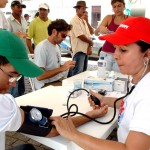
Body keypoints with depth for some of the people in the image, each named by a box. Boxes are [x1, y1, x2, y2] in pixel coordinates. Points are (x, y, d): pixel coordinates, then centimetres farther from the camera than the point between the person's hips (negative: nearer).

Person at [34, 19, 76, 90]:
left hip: (59, 80, 8)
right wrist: (62, 68, -22)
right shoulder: (42, 48, -17)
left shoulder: (56, 46, 8)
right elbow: (39, 76, -22)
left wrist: (65, 66, -3)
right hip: (46, 85, -8)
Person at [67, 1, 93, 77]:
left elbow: (88, 35, 11)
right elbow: (81, 36, -18)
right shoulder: (74, 21, -11)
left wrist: (89, 46, -6)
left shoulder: (84, 21, 16)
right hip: (79, 50, -9)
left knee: (83, 71, 13)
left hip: (85, 50, 9)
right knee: (77, 73, -10)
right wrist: (91, 42, -4)